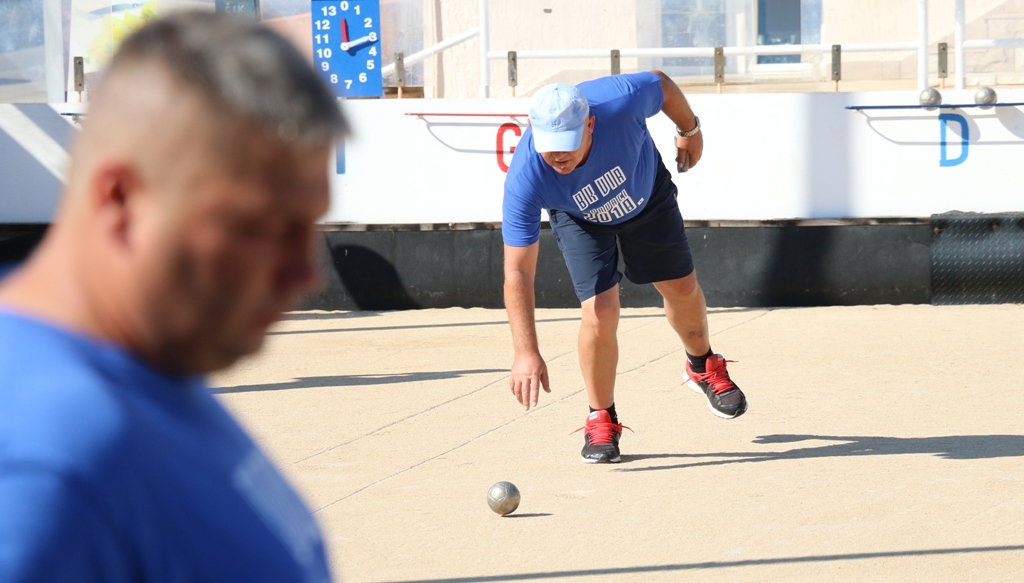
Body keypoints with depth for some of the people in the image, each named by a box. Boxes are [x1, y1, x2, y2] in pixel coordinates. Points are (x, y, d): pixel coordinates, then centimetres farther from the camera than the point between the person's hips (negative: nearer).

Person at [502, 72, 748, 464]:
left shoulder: (622, 99, -42)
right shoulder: (525, 179, -41)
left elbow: (662, 84, -16)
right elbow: (517, 271, -37)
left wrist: (690, 130, 3)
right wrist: (526, 352, -44)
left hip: (647, 194, 2)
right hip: (580, 218, -2)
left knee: (682, 289, 14)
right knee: (600, 312, -17)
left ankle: (703, 367, 47)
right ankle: (601, 421, 7)